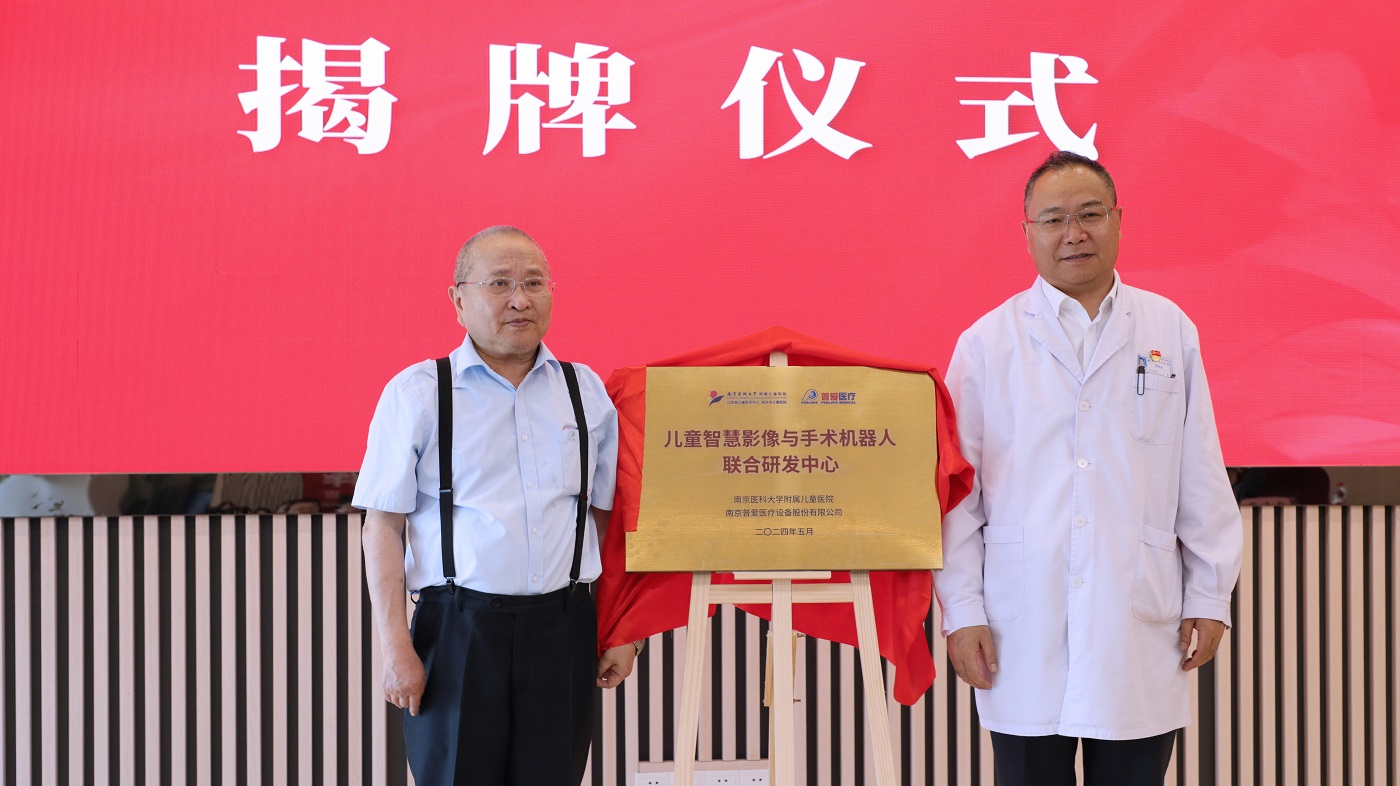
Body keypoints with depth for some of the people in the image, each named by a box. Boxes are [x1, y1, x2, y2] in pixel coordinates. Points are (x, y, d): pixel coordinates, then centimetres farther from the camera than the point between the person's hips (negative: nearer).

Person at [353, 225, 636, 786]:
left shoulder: (587, 392, 10)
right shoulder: (416, 393, 1)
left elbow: (607, 518, 13)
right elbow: (383, 527, -1)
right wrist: (396, 648, -7)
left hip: (562, 628, 3)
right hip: (459, 629, -2)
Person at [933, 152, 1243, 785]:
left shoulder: (1170, 332, 7)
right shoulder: (987, 344, 3)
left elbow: (1203, 482, 8)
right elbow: (958, 491, 2)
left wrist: (1209, 597, 6)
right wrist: (961, 612, -2)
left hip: (1141, 629, 1)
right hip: (1024, 632, -1)